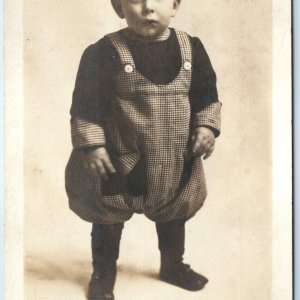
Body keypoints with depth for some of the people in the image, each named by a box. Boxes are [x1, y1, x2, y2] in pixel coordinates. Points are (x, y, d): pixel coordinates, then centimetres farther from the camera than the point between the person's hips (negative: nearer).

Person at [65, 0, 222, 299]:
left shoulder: (191, 48, -3)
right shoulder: (104, 52, -16)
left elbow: (207, 94, 7)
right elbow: (85, 105, -12)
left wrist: (207, 125, -5)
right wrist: (92, 144, -17)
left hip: (176, 160, 4)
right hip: (120, 160, -3)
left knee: (173, 215, 23)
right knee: (109, 219, 13)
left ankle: (173, 265, 47)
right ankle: (103, 274, 36)